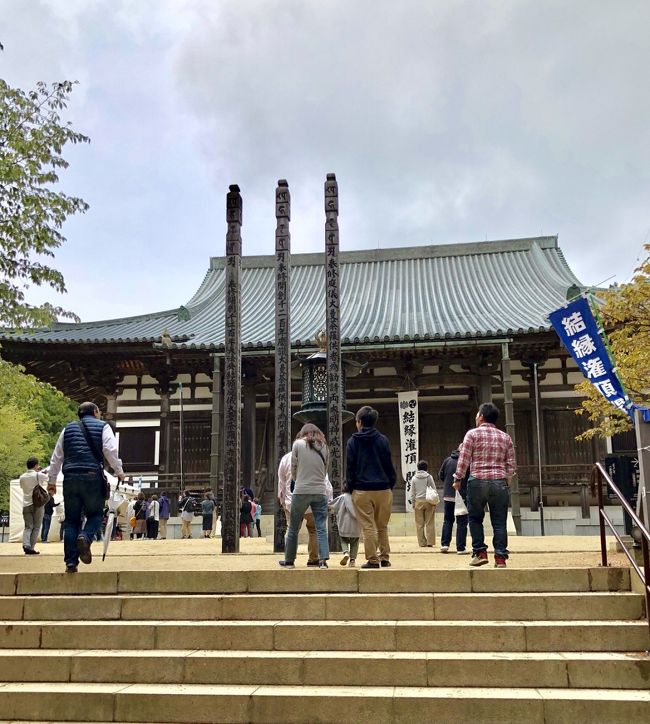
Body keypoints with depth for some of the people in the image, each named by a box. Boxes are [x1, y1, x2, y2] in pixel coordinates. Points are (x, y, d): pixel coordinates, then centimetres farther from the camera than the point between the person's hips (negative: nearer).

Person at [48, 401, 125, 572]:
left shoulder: (68, 429, 20)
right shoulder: (102, 427, 9)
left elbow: (56, 457, 21)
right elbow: (110, 450, -5)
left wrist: (52, 480, 27)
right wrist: (119, 471, 3)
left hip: (70, 478, 3)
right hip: (92, 476, -3)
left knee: (71, 520, 9)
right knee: (95, 514, 10)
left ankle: (71, 562, 3)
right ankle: (85, 537, -20)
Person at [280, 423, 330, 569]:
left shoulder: (298, 444, 1)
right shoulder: (324, 447, 8)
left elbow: (293, 469, 5)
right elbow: (325, 472, 12)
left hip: (301, 491, -2)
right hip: (320, 492, 2)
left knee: (293, 529, 11)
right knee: (321, 528, 3)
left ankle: (289, 561, 20)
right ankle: (323, 560, -7)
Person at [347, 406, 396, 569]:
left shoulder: (353, 441, 0)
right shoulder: (383, 440, 3)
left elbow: (350, 467, 0)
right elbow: (389, 465, 2)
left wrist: (351, 488, 5)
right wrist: (391, 484, 9)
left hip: (362, 490, -2)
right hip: (383, 489, 2)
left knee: (368, 526, 2)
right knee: (382, 526, 12)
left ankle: (373, 559, -1)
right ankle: (385, 558, 12)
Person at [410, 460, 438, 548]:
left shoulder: (414, 478, 4)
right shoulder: (429, 477, -1)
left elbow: (412, 492, 7)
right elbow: (434, 489, 1)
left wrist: (413, 503, 14)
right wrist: (434, 502, 9)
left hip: (418, 502, 1)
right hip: (428, 501, -1)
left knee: (419, 524, 4)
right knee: (430, 523, 3)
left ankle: (422, 543, 3)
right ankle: (430, 542, 2)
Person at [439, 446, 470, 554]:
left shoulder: (447, 460, 2)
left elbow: (440, 476, 8)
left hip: (447, 495, 4)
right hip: (462, 496, -4)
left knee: (448, 520, 16)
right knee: (462, 522, 3)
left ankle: (444, 544, 10)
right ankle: (461, 548, 2)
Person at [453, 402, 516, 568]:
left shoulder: (473, 434, -1)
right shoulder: (505, 437, 10)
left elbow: (464, 459, -5)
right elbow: (511, 464, 8)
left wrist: (458, 479, 5)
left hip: (477, 481, -3)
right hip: (500, 483, 3)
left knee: (476, 518, 11)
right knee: (499, 521, 5)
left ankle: (480, 553, 7)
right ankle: (500, 557, 4)